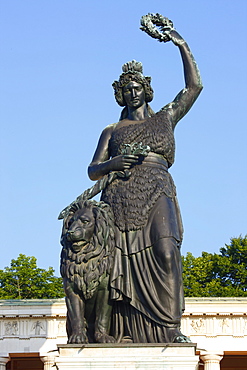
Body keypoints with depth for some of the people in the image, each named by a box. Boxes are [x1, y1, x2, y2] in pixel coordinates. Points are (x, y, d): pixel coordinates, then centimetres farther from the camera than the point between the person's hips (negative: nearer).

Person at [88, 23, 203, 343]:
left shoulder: (165, 119, 22)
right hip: (120, 196, 1)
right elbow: (93, 170, 15)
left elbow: (194, 86, 18)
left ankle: (171, 328, -27)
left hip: (156, 194, -1)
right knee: (121, 259, -13)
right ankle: (126, 333, -15)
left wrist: (182, 46, 16)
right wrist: (113, 163, -7)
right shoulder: (111, 131, 22)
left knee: (165, 251, -23)